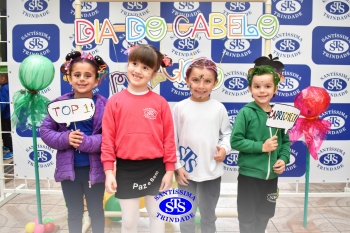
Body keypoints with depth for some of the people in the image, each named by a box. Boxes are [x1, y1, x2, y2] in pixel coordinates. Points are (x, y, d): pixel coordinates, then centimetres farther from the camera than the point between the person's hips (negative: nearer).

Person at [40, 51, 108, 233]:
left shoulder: (103, 105, -10)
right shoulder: (60, 103, -3)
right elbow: (45, 131, 0)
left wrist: (87, 142, -25)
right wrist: (65, 139, -17)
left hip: (95, 168, -2)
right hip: (69, 168, 2)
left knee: (96, 211, 18)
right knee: (74, 212, 20)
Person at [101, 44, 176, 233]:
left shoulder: (160, 102, -5)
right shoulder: (115, 101, -4)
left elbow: (168, 138, -2)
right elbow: (108, 138, -4)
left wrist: (169, 170, -2)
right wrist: (109, 171, -7)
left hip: (155, 167, 0)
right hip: (126, 168, 0)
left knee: (157, 214, 18)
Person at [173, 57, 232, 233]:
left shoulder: (219, 108, -4)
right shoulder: (180, 108, -7)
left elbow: (227, 133, 6)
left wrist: (225, 148, -13)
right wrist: (177, 166, -6)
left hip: (211, 171, 1)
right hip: (186, 171, -1)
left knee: (208, 215, 20)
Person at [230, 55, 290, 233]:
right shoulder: (246, 112, -13)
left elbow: (285, 141, 9)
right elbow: (235, 141, -15)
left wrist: (283, 159, -7)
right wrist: (261, 147, -20)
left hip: (271, 176, 5)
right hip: (249, 175, -5)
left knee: (264, 216, 22)